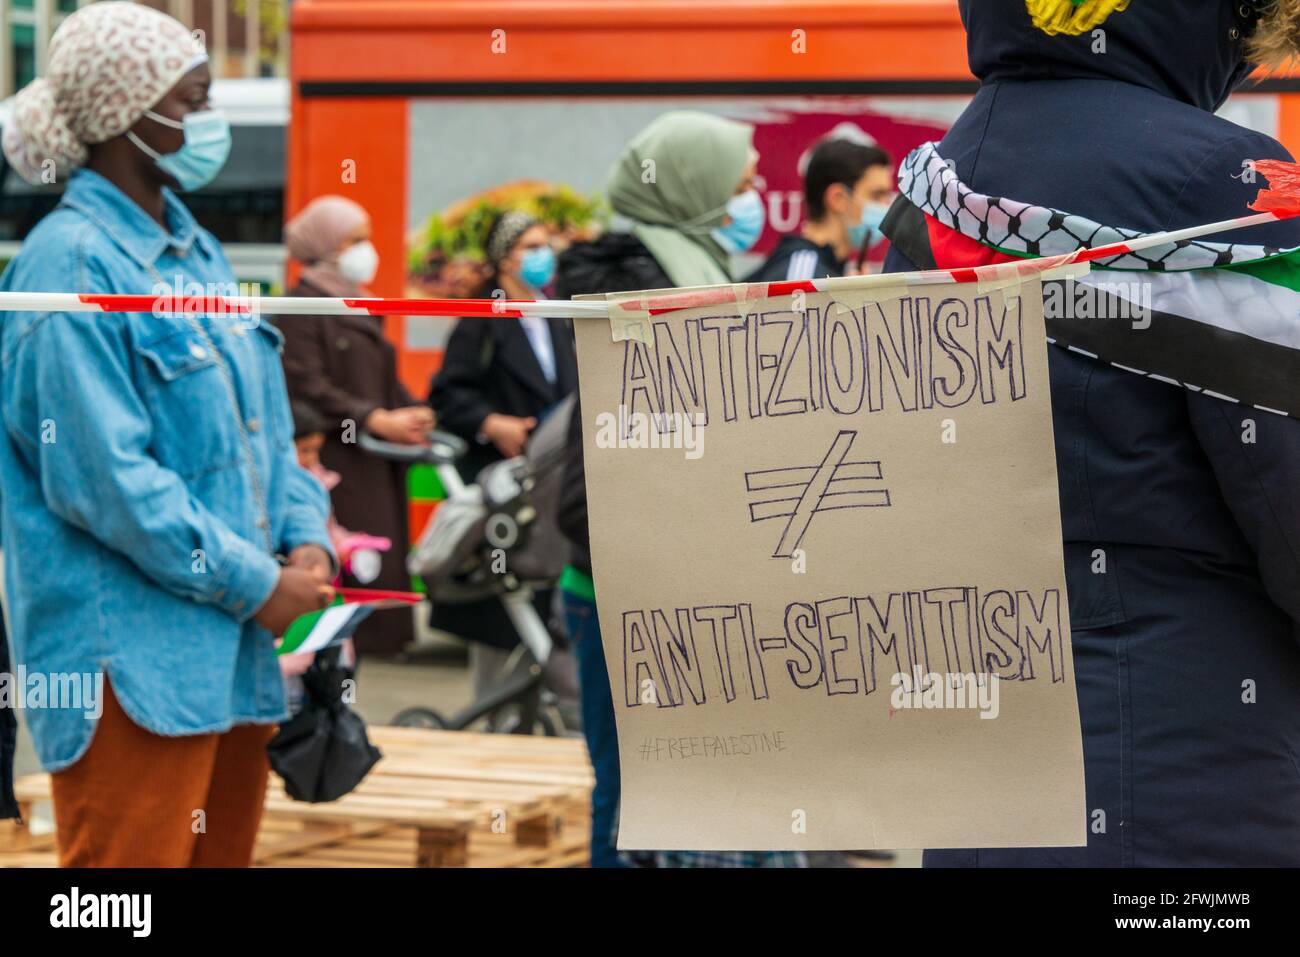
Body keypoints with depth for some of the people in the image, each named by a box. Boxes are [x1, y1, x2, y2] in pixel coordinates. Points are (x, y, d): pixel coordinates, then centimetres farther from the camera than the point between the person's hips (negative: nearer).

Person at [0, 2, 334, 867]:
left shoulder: (197, 254, 15)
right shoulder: (71, 263, -13)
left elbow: (265, 427, 20)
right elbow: (102, 476, -19)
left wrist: (307, 541, 1)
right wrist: (255, 583, -15)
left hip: (236, 654, 9)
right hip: (131, 658, -9)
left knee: (224, 851, 13)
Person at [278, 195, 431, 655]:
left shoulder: (361, 308, 21)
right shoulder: (302, 307, -7)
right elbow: (306, 388, -16)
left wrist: (412, 417, 2)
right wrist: (377, 421, -19)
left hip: (374, 470, 9)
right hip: (332, 468, -9)